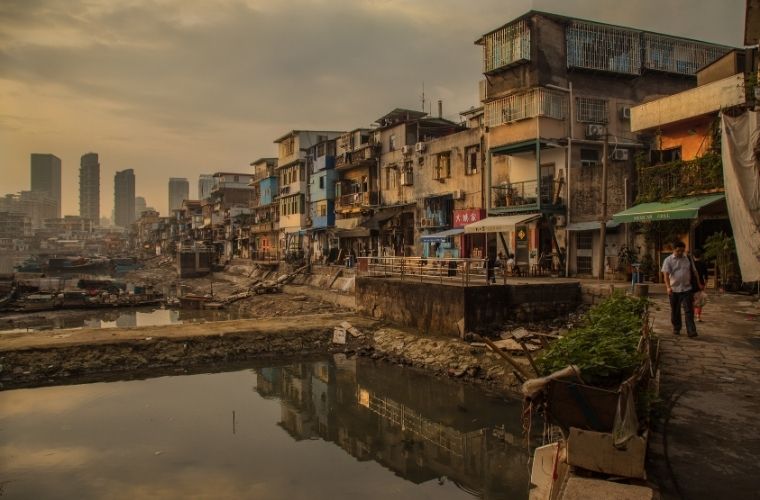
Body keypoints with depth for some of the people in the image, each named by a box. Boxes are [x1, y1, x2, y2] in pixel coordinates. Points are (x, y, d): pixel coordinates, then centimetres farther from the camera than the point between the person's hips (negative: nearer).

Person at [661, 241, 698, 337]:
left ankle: (691, 331, -7)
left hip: (687, 289, 1)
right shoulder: (668, 260, -2)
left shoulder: (688, 259, 7)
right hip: (674, 290, -1)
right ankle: (676, 329, 23)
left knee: (689, 311, -6)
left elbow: (692, 272, 15)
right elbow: (666, 275, -12)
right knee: (675, 311, 10)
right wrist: (668, 287, -26)